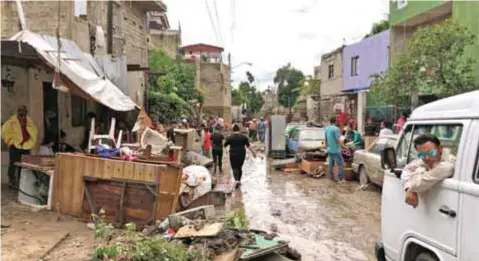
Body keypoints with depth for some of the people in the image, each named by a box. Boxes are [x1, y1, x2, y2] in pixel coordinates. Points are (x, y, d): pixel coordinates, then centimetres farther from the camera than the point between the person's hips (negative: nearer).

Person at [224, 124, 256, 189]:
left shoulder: (230, 137, -4)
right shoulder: (244, 137, -1)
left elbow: (224, 145, 7)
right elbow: (248, 146, -5)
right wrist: (253, 152, 3)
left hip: (233, 154, -2)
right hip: (242, 154, 2)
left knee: (234, 168, 0)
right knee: (239, 167, 18)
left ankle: (236, 180, -22)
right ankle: (239, 180, 23)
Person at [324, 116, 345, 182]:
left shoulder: (326, 129, 8)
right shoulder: (336, 129, -15)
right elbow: (338, 140, -19)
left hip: (329, 149, 8)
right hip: (336, 150, -8)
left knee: (330, 164, 11)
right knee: (340, 164, -4)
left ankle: (331, 178, 16)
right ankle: (341, 179, -7)